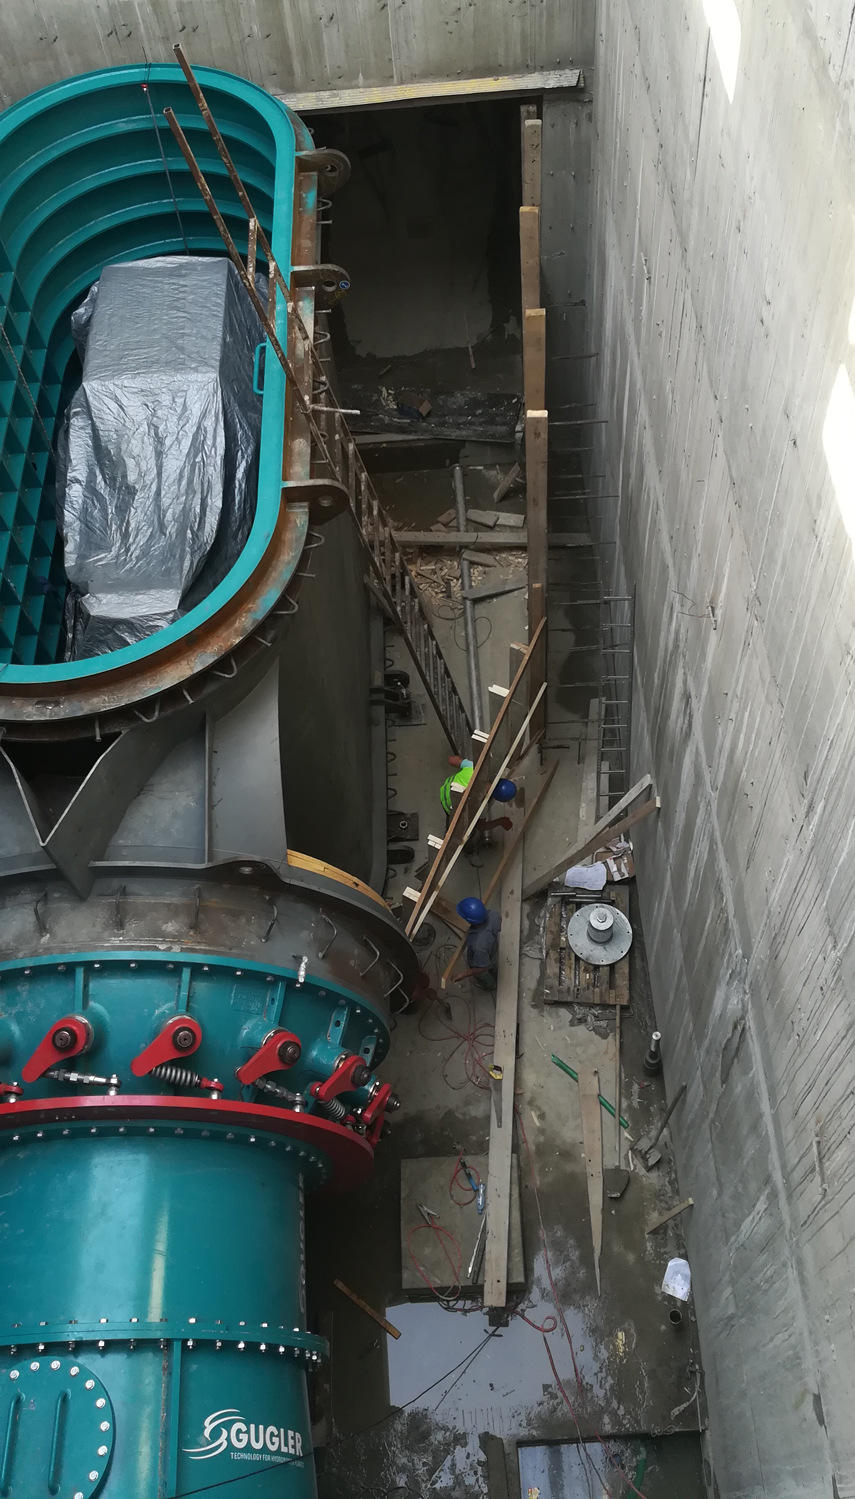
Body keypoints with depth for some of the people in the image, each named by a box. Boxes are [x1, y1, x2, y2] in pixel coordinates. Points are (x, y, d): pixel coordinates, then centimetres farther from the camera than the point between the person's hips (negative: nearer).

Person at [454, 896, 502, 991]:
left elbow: (483, 967, -32)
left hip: (482, 962, -4)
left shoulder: (479, 945, -51)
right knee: (494, 969, 39)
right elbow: (499, 927, -9)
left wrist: (462, 975, -23)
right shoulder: (493, 915, -36)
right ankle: (496, 980, 71)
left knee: (483, 977, 34)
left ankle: (489, 985, 67)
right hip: (494, 952, 4)